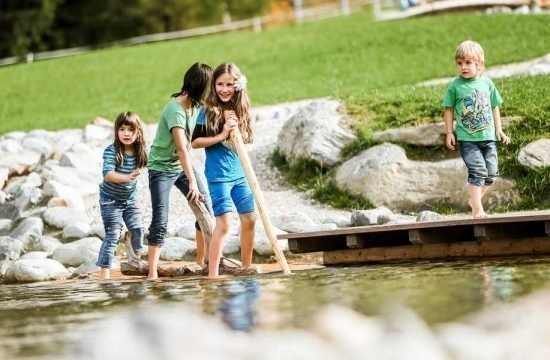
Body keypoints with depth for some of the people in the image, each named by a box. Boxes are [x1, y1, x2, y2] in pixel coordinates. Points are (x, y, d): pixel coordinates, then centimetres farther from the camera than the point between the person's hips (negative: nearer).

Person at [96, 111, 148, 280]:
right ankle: (104, 272, -6)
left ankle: (138, 258, 32)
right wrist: (126, 178, -48)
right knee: (112, 234, -9)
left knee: (137, 228, 3)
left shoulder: (140, 152, -8)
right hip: (110, 199, -5)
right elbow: (107, 174, -35)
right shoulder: (111, 151, -23)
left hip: (130, 199, 5)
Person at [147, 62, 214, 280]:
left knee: (206, 206, 1)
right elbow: (182, 148, -33)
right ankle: (152, 273, -11)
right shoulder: (175, 109, -26)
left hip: (181, 165, 8)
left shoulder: (197, 105, -1)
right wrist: (192, 182, -38)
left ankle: (202, 259, 11)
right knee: (160, 220, -12)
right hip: (161, 167, -8)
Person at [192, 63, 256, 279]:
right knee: (224, 222, -11)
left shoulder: (240, 109, 6)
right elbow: (195, 142, -9)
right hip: (218, 175, -6)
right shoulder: (208, 110, -7)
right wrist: (221, 136, -18)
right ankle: (212, 275, -9)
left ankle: (246, 267, 24)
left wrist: (236, 129, -11)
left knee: (249, 218, 9)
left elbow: (245, 140, 9)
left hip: (240, 173, 6)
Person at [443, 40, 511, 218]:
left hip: (488, 136, 4)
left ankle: (474, 200, 25)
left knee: (491, 172, 6)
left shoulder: (486, 83, 5)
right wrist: (449, 133, -1)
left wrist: (499, 130, 11)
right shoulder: (455, 86, -3)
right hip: (467, 138, -4)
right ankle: (477, 208, -9)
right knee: (478, 170, -14)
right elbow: (449, 110, 4)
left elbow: (494, 107, 14)